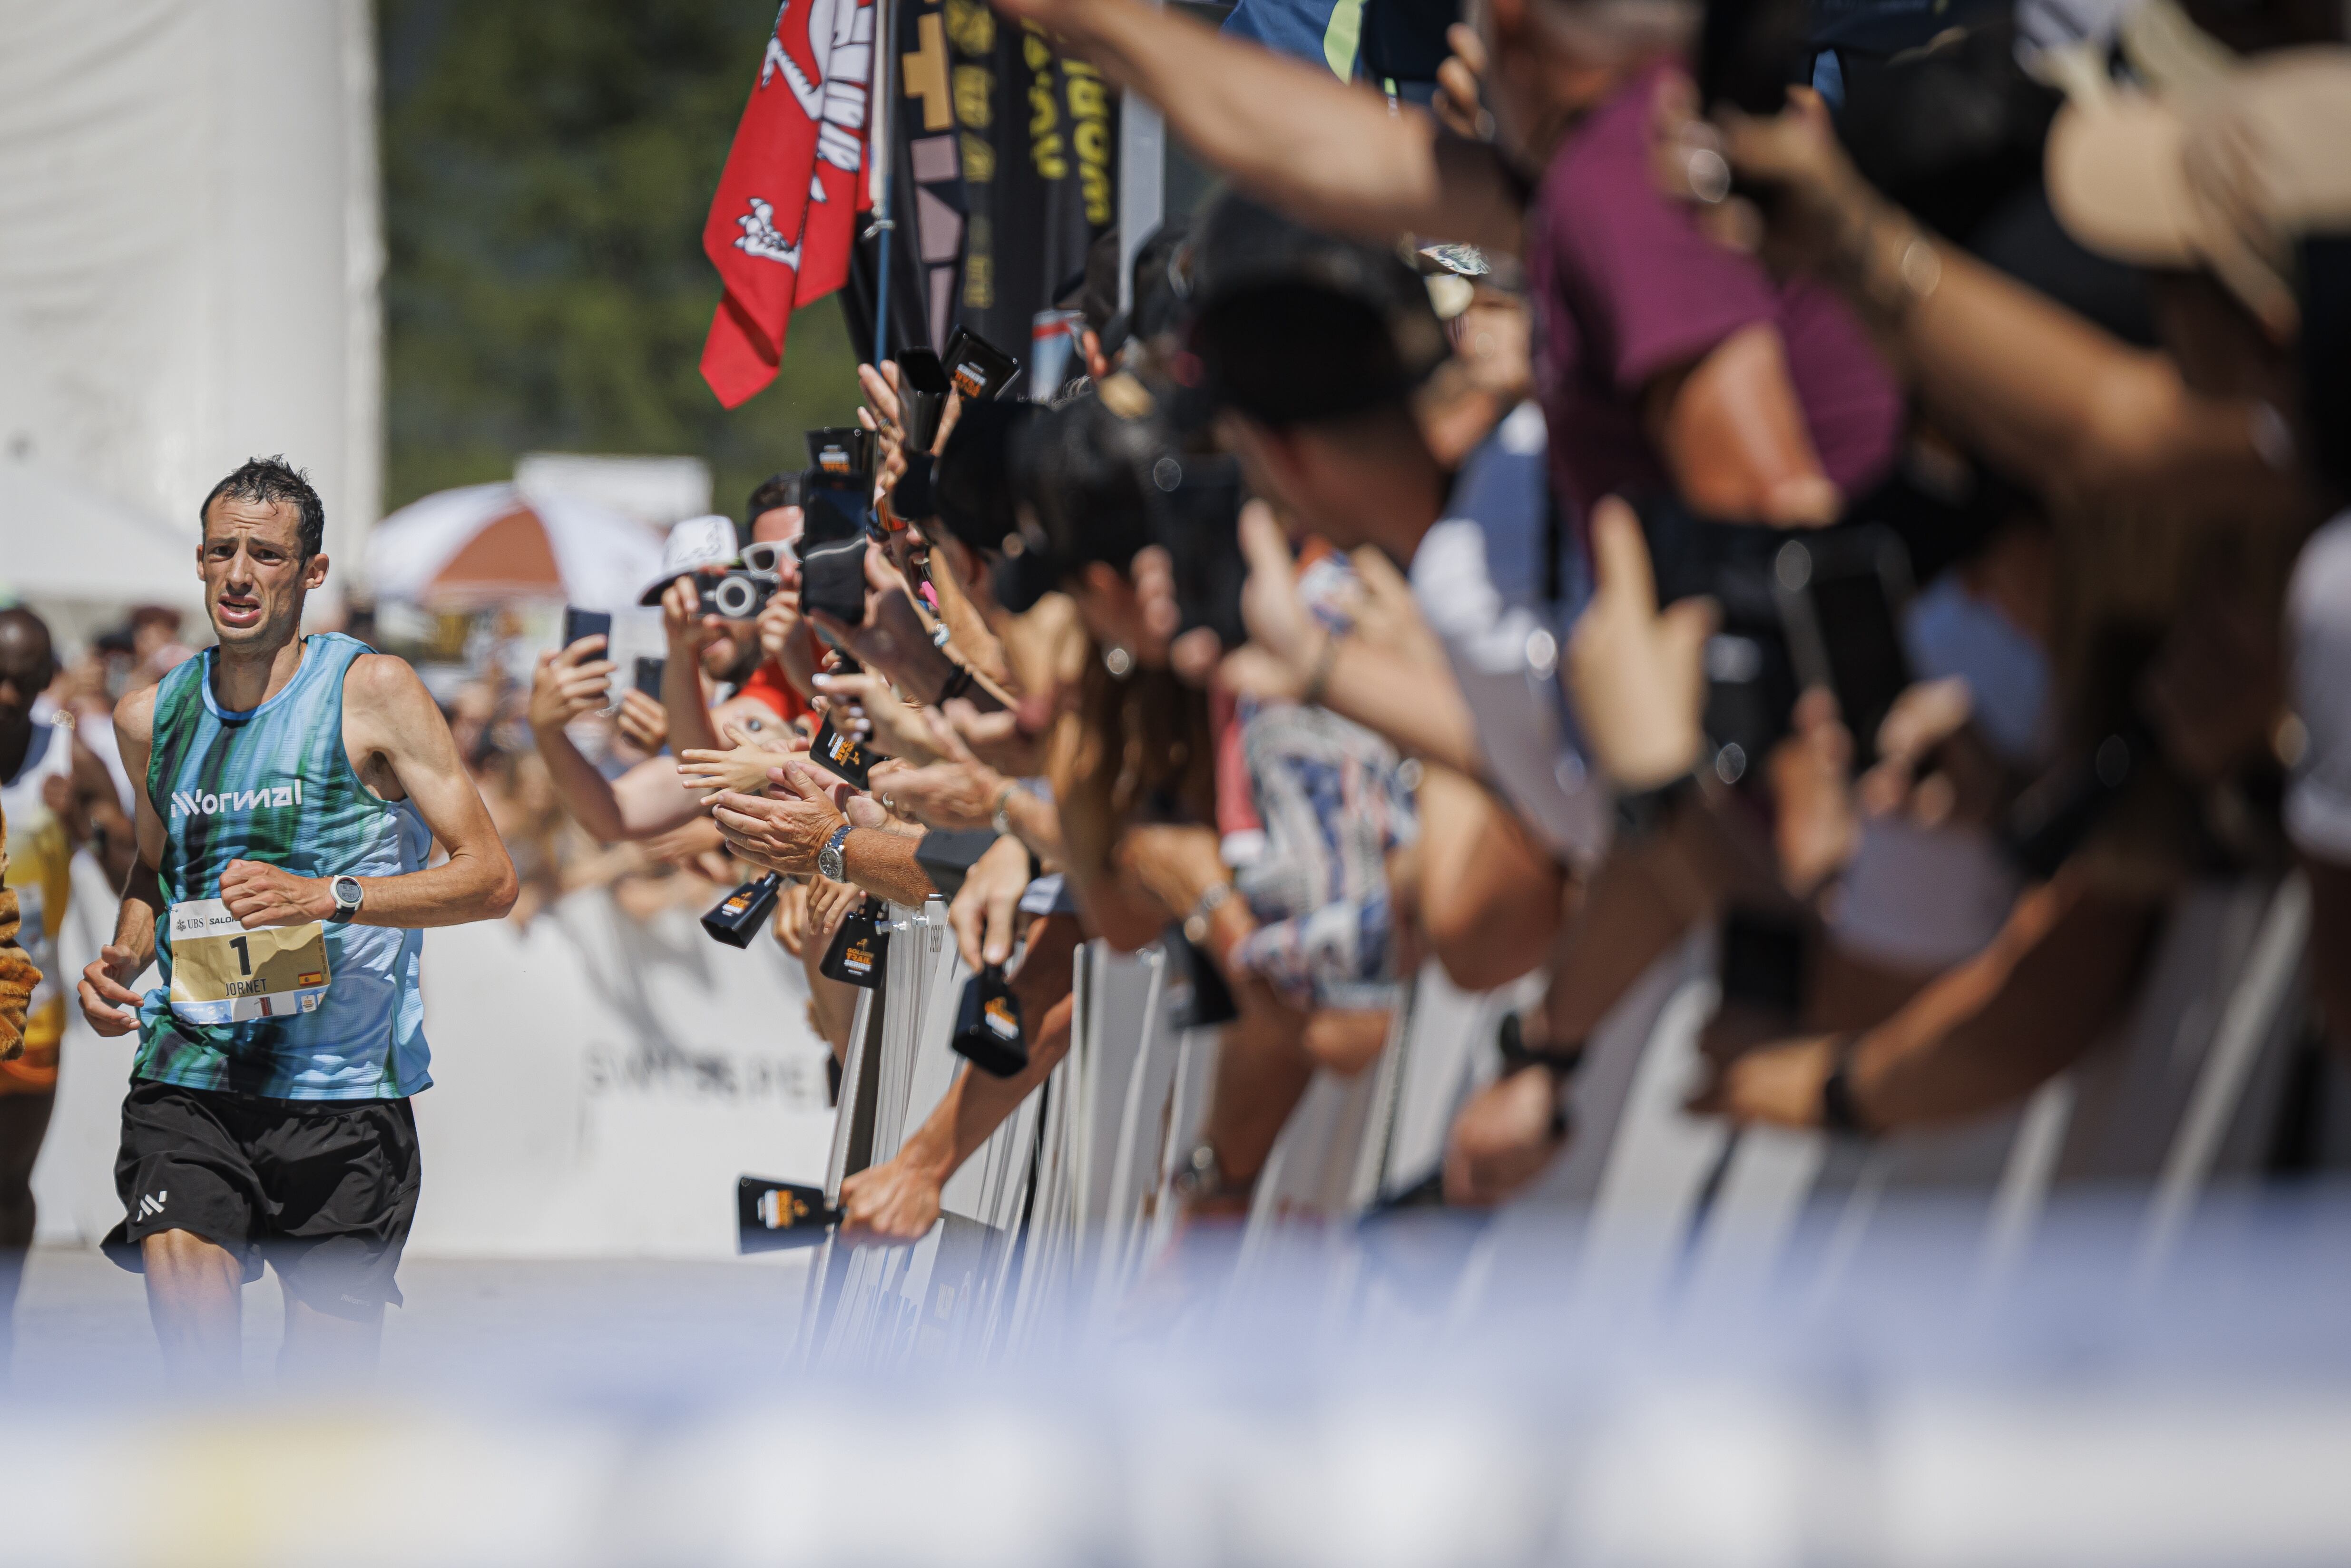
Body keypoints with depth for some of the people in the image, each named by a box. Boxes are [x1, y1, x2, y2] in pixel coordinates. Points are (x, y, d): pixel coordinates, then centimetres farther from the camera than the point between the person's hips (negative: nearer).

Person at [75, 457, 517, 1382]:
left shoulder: (372, 692, -2)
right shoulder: (152, 718, 11)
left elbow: (490, 878, -5)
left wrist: (327, 896, -18)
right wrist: (122, 958, 9)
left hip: (343, 1085, -2)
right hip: (189, 1074, 2)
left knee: (332, 1357, 2)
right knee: (177, 1260, -25)